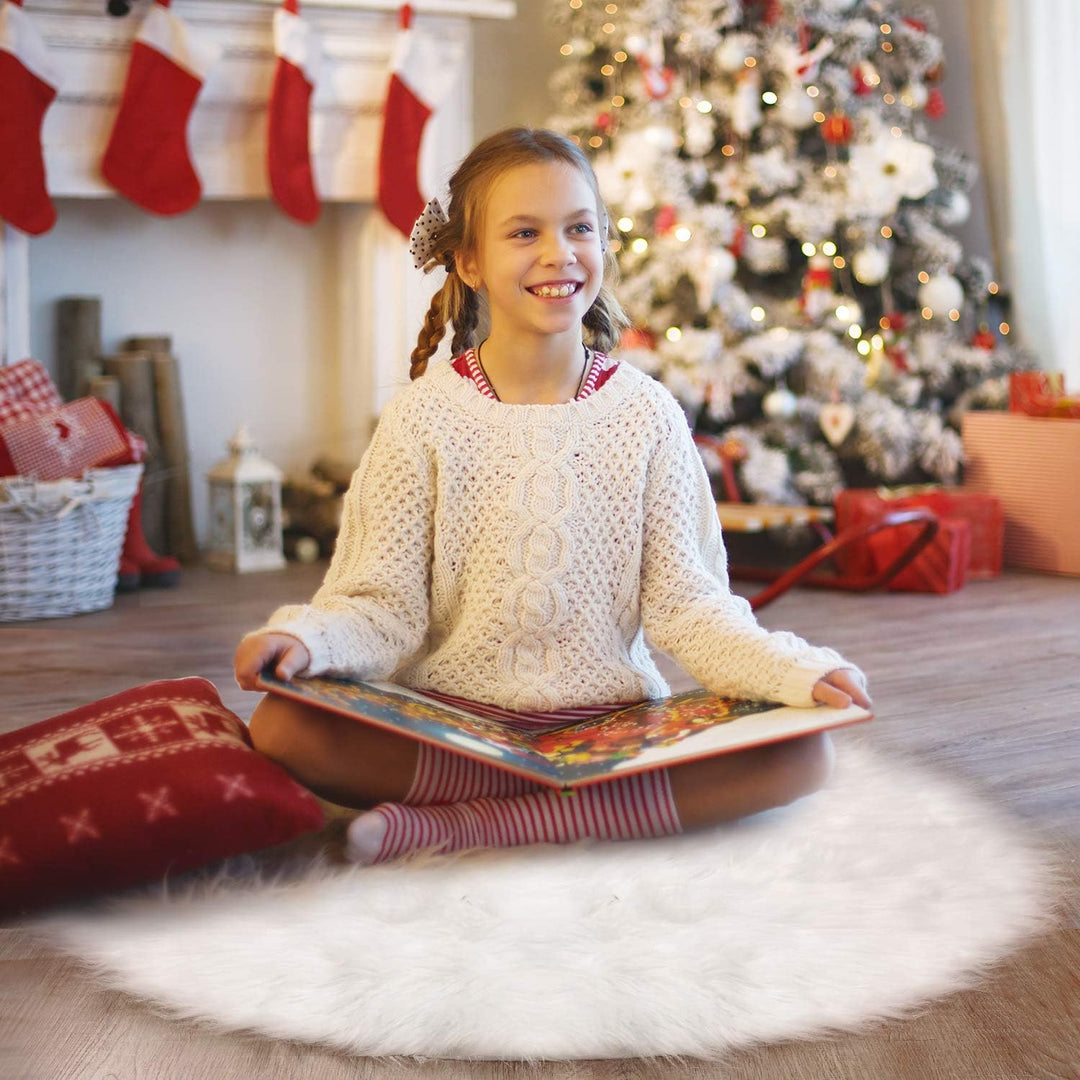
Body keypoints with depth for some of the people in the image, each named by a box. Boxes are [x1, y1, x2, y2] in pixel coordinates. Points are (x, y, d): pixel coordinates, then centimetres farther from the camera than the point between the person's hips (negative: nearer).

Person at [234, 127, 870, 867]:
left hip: (613, 720, 1)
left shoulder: (645, 413, 5)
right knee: (283, 726, -28)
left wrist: (801, 672, -15)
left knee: (803, 754, -23)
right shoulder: (425, 415, 2)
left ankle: (473, 821, -23)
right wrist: (307, 638, -24)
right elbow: (388, 603, -2)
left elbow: (684, 602, 1)